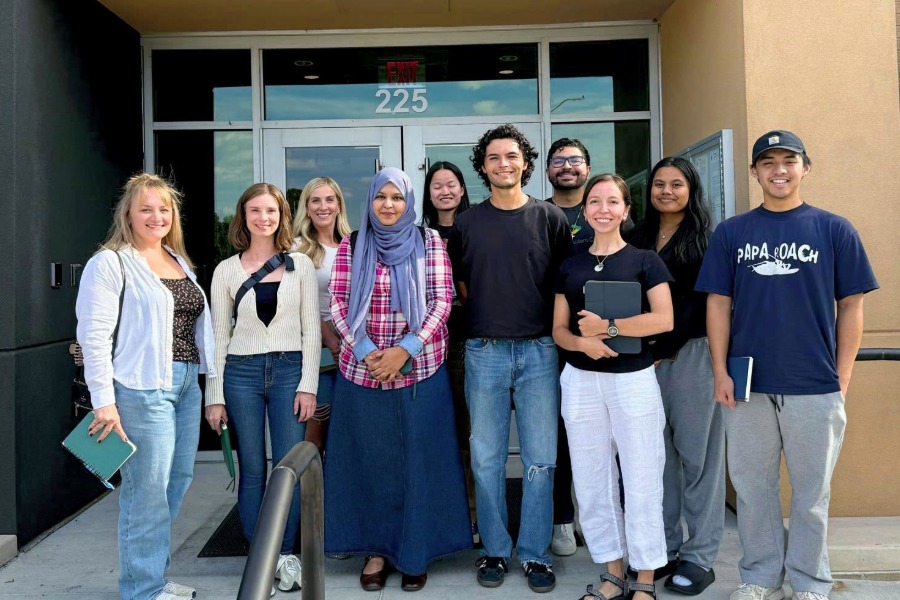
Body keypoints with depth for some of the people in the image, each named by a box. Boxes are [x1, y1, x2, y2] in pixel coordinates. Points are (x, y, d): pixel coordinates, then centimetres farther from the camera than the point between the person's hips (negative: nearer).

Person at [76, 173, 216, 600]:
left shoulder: (179, 261, 16)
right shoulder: (111, 263, -6)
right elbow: (94, 336, -12)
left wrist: (206, 378, 16)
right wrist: (103, 400, -16)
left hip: (186, 384, 8)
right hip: (142, 388, -8)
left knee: (177, 482, 14)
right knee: (148, 490, -1)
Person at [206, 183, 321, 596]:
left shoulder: (300, 265, 4)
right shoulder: (226, 270, 5)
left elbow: (311, 329, 2)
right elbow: (218, 335, 6)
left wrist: (308, 385, -5)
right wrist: (215, 396, 2)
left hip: (289, 370, 0)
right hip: (241, 373, 1)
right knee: (251, 470, 7)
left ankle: (285, 554, 19)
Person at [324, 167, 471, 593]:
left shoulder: (429, 243, 2)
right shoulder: (351, 246, 6)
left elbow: (441, 301, -3)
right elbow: (338, 303, 2)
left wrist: (405, 350, -14)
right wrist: (365, 352, -11)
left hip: (420, 370, -1)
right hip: (362, 370, 1)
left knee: (419, 462, 5)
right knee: (370, 460, 8)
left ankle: (415, 553, 22)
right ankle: (376, 550, 24)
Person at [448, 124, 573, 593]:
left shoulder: (549, 218, 4)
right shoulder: (466, 223, 7)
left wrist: (557, 332, 0)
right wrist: (486, 316, 4)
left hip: (539, 350, -1)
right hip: (484, 351, 1)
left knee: (540, 460, 4)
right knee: (487, 459, 7)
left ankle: (534, 553, 19)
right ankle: (494, 550, 22)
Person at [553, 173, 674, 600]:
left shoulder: (645, 261, 0)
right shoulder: (569, 267, 11)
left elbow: (664, 319, -11)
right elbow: (559, 330, 8)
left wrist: (608, 326, -15)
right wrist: (582, 341, -12)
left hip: (634, 379, -4)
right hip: (580, 381, 4)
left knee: (641, 480, 1)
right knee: (591, 481, 9)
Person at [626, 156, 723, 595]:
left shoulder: (706, 239, 2)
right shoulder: (636, 239, 16)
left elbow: (701, 303, -7)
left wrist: (662, 347, -13)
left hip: (691, 353, -4)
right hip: (645, 355, 4)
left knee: (697, 453, 0)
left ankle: (699, 556, 12)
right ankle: (663, 547, 19)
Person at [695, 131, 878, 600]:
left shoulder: (834, 230, 2)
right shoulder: (731, 233, 5)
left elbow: (850, 306, 3)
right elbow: (718, 304, 4)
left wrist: (842, 378, -2)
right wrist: (720, 373, -2)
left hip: (815, 387, -1)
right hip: (747, 386, 1)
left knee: (812, 492, 11)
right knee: (753, 487, 11)